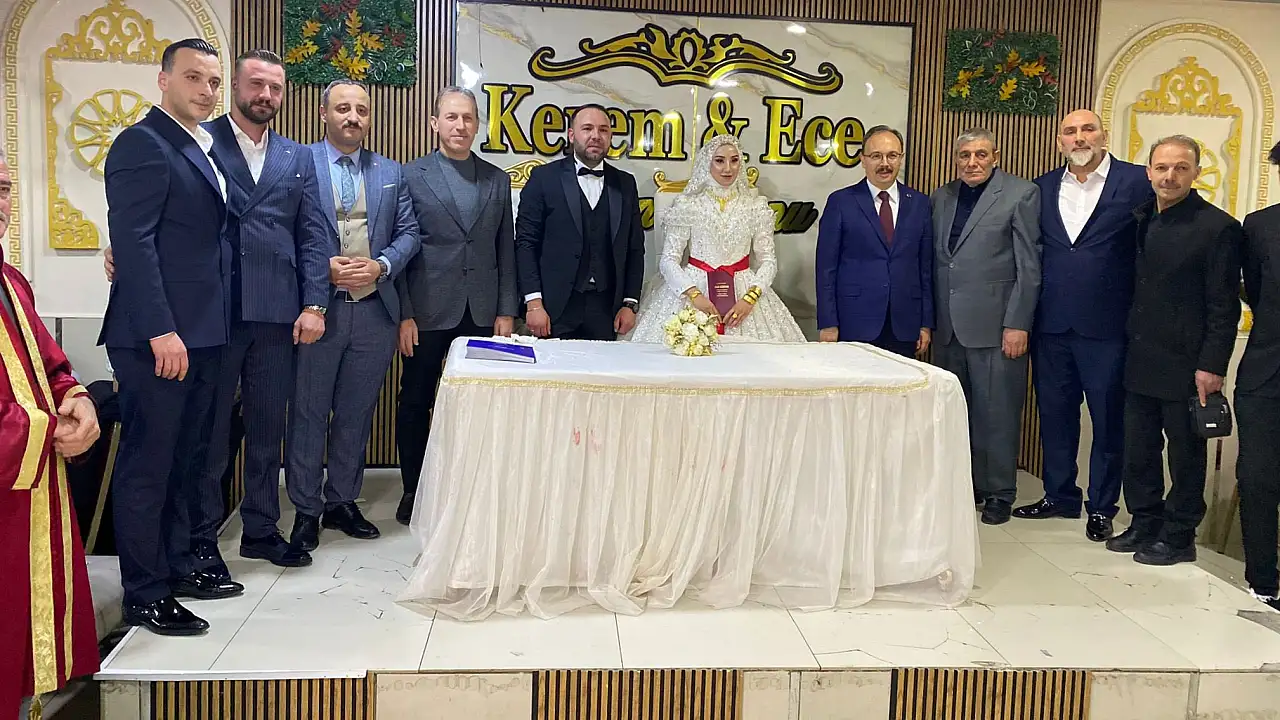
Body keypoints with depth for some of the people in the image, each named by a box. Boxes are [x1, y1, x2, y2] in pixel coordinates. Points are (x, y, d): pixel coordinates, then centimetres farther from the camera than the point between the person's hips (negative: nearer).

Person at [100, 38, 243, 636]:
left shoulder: (203, 151, 19)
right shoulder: (142, 144, -9)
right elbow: (132, 242, -17)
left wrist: (205, 329, 14)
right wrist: (161, 330, -23)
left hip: (200, 335, 9)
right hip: (157, 338, -9)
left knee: (183, 459, 16)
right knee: (147, 464, 1)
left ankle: (177, 566, 28)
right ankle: (145, 594, 11)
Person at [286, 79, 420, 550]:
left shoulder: (391, 173, 12)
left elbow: (408, 232, 9)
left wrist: (381, 266, -8)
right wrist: (324, 268, -15)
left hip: (374, 311, 4)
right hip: (316, 308, -4)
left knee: (356, 413, 12)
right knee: (309, 413, 5)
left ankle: (341, 501, 26)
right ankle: (305, 509, 17)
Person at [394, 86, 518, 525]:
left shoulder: (497, 180, 11)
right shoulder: (411, 176, 1)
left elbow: (506, 250, 11)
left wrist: (506, 311, 4)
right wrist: (403, 314, -8)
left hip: (482, 313, 2)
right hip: (428, 312, -2)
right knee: (416, 402, 7)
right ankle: (414, 490, 22)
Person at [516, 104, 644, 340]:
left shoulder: (625, 184, 11)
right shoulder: (544, 178, 1)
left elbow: (635, 248, 12)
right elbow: (526, 242, -2)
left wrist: (630, 303, 5)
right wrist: (534, 303, -10)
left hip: (606, 311, 3)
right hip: (556, 310, -3)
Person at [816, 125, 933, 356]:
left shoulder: (919, 204, 9)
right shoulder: (840, 202, 1)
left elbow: (926, 266, 10)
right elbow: (826, 267, -1)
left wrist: (927, 323, 6)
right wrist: (828, 323, -6)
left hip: (904, 326, 3)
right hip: (855, 323, -2)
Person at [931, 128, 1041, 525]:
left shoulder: (1022, 194, -3)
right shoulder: (941, 197, 13)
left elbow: (1029, 266, -6)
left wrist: (1017, 324, -12)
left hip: (994, 324, -5)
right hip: (949, 325, 5)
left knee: (996, 413, 1)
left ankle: (999, 492, 14)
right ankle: (964, 485, 22)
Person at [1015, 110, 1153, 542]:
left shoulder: (1138, 182, -4)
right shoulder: (1042, 188, 9)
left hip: (1107, 326, -4)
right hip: (1052, 324, 4)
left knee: (1108, 420, 6)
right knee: (1055, 415, 13)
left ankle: (1102, 507, 21)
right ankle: (1059, 496, 28)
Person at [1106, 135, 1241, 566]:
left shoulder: (1218, 228, -10)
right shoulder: (1140, 220, 9)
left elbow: (1224, 307, -11)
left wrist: (1212, 366, -15)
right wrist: (1129, 346, 9)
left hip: (1185, 367, -6)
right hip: (1141, 364, 6)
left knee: (1185, 456, 7)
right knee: (1138, 453, 13)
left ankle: (1178, 538, 19)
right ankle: (1145, 525, 28)